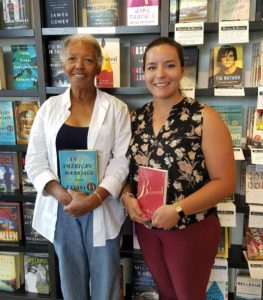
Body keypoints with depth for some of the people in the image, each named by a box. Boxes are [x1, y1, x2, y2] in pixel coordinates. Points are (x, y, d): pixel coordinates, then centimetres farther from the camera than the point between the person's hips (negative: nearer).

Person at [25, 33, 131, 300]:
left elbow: (122, 160, -7)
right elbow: (35, 162, 0)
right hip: (61, 208, 2)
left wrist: (95, 198, -20)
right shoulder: (49, 108, 2)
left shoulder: (116, 109, -2)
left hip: (102, 208, -1)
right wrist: (64, 196, -14)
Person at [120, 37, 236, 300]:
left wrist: (178, 209, -24)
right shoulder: (135, 118, -1)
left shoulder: (204, 118, -15)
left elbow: (224, 181, -16)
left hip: (191, 230, -4)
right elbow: (125, 168, 7)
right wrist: (127, 198, -12)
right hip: (146, 227, 4)